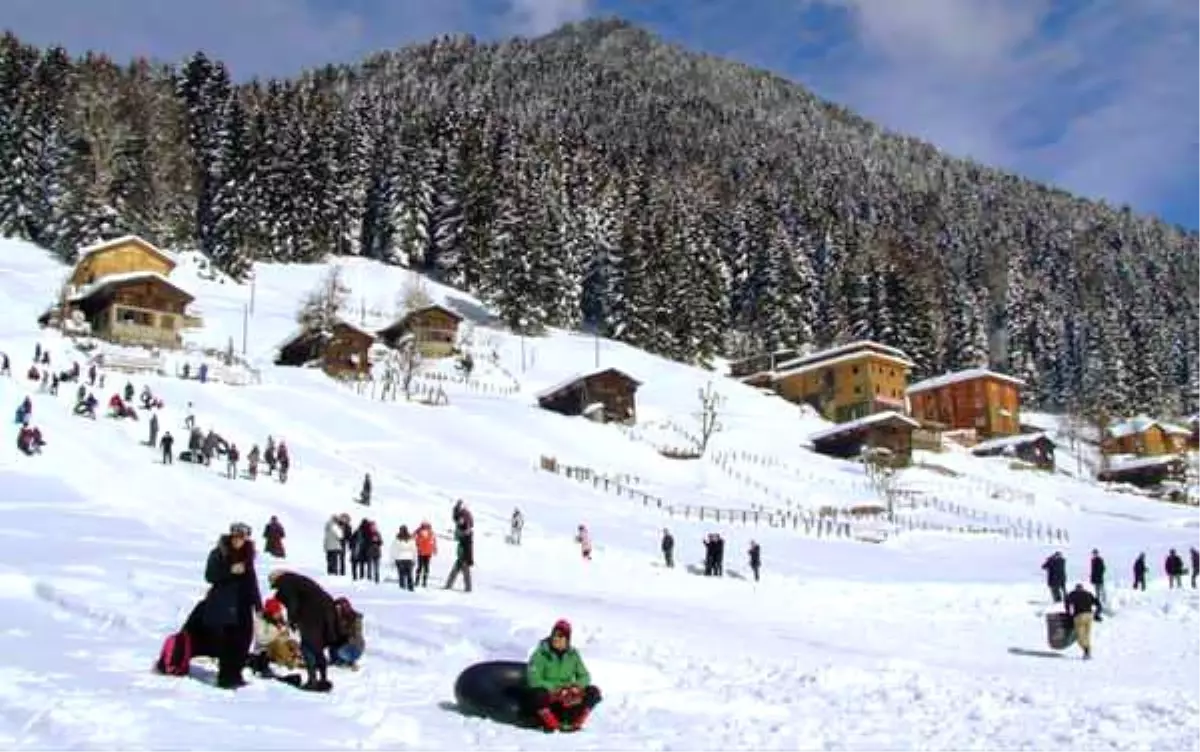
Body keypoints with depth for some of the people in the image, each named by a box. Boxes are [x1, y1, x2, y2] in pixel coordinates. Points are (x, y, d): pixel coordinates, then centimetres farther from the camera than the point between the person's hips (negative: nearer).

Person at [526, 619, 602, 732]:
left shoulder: (573, 654, 4)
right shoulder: (541, 654, -8)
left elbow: (585, 676, 9)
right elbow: (533, 679, -15)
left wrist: (577, 685, -14)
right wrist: (554, 688, -26)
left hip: (569, 697, 4)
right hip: (548, 694, -3)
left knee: (593, 692, -19)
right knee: (538, 694, -38)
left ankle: (573, 723, -18)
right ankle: (552, 724, -19)